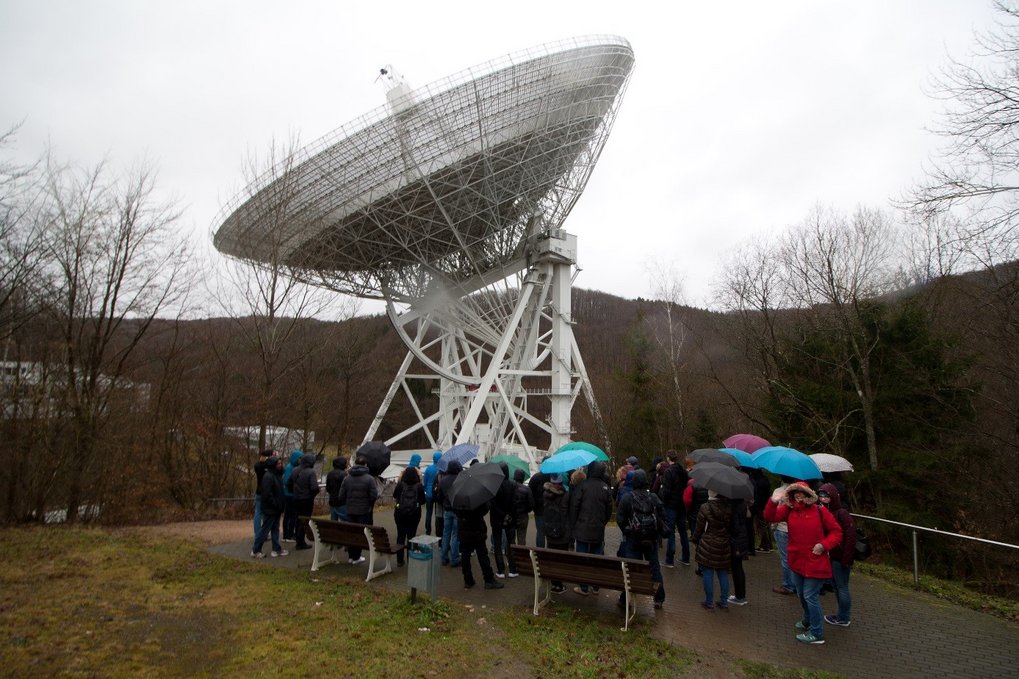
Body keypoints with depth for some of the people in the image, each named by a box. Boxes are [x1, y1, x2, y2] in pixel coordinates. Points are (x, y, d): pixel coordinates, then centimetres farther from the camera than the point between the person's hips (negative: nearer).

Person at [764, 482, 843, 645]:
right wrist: (773, 502, -29)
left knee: (810, 596, -2)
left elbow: (836, 531, -6)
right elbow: (770, 517, -13)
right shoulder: (789, 510, -2)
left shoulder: (819, 511, -12)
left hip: (815, 563, -5)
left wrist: (824, 545, -18)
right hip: (797, 562, 5)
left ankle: (816, 633, 12)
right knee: (801, 594, 21)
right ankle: (808, 620, 45)